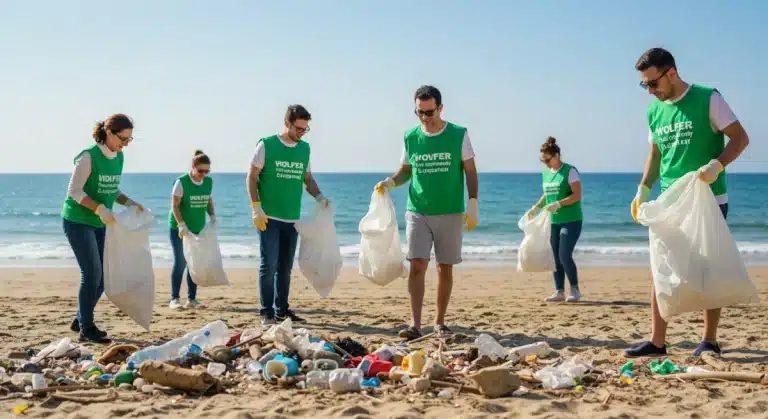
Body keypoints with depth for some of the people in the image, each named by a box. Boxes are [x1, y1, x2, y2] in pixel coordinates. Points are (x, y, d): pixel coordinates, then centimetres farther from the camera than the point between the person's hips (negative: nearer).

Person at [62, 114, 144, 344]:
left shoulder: (118, 157, 6)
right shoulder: (89, 157, -16)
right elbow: (74, 191, -18)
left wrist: (129, 203, -1)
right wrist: (100, 209, -28)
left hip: (100, 224, 8)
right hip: (77, 221, -8)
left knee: (102, 276, 8)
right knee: (92, 273, -10)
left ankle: (80, 320, 25)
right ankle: (87, 329, 0)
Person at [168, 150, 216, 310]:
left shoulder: (209, 182, 2)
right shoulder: (182, 182, -14)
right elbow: (175, 205, -16)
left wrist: (212, 216, -6)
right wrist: (181, 225, -25)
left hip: (198, 229, 5)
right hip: (179, 229, -5)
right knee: (180, 262, -6)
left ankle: (192, 299, 13)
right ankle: (174, 299, 2)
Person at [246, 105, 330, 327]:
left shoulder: (304, 149, 11)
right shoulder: (266, 145, -4)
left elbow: (307, 179, 19)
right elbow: (252, 177, -3)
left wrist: (320, 197, 1)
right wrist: (256, 208, -11)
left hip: (292, 218, 5)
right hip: (269, 218, -5)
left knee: (285, 267, 9)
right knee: (269, 264, -6)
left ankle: (282, 309, 18)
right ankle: (267, 312, 0)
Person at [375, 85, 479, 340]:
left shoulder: (458, 135, -1)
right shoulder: (410, 138, 4)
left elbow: (470, 171, 1)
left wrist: (472, 205, -6)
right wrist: (390, 182, -7)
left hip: (450, 213, -1)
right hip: (418, 212, 1)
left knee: (445, 269, 6)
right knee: (417, 265, -9)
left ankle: (440, 322, 18)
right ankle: (415, 324, -9)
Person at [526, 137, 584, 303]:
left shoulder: (569, 171, -10)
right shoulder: (545, 173, 11)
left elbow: (577, 195, -15)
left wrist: (558, 204, -25)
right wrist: (536, 207, 7)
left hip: (571, 221, -7)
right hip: (554, 221, 7)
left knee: (565, 255, -13)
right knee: (555, 258, 6)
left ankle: (575, 290, 0)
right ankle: (559, 292, 13)